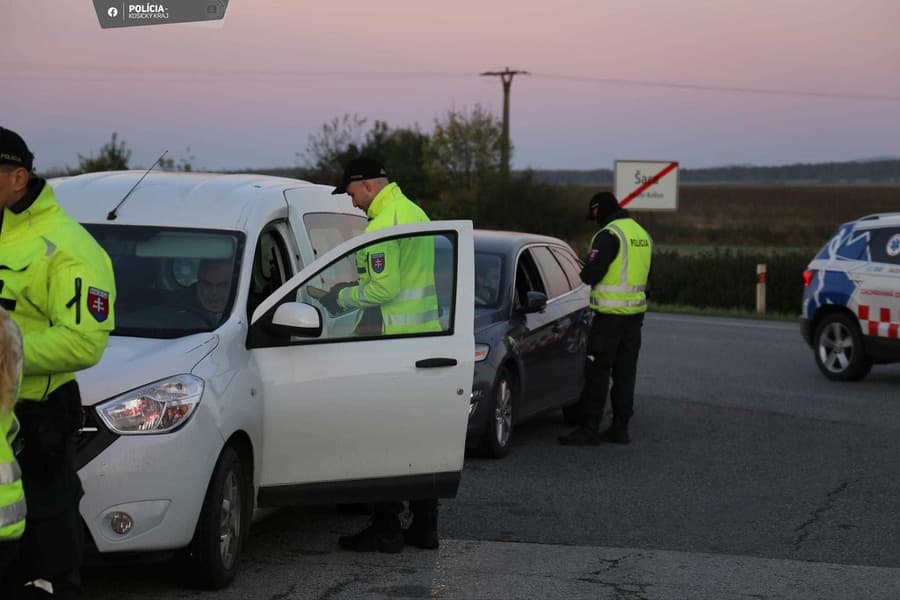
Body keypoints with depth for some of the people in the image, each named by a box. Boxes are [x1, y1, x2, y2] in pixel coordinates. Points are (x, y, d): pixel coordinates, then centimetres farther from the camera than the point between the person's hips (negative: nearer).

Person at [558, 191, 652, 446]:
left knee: (598, 371, -4)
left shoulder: (608, 236, -14)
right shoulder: (642, 234, 13)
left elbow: (591, 274, -19)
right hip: (635, 311, 8)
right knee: (625, 372, 11)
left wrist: (585, 271, 4)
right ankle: (620, 427, 13)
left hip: (610, 313, -8)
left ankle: (590, 429, -3)